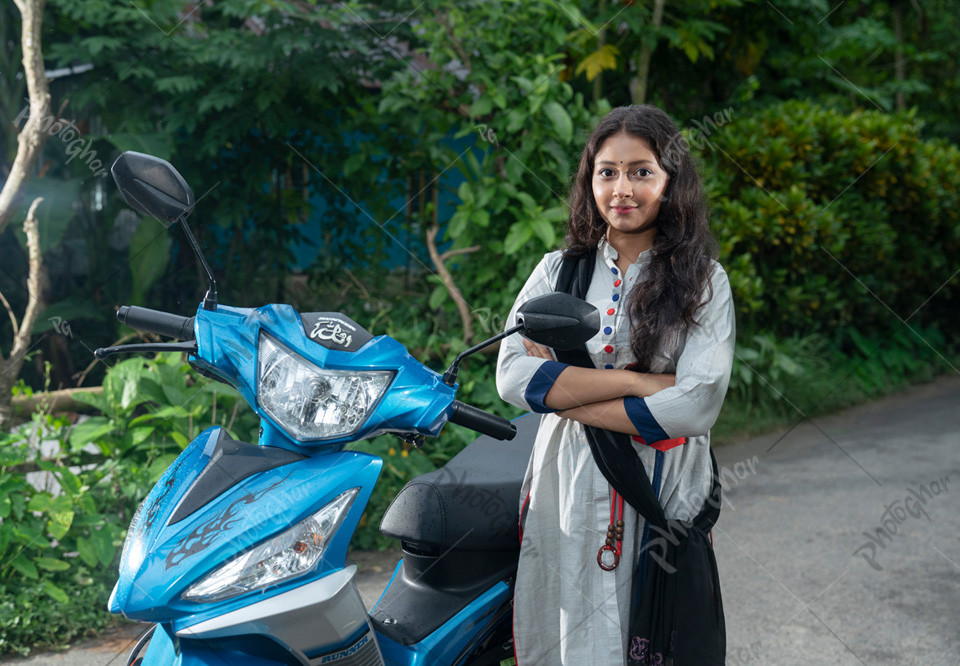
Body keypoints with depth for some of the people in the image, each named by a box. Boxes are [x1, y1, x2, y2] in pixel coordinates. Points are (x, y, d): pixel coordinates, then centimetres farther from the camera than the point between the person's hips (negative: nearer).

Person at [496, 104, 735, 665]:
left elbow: (696, 405, -14)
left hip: (663, 503, -2)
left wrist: (563, 391, -13)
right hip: (566, 493, 2)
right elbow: (513, 376, -8)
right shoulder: (557, 271, 7)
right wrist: (638, 381, -15)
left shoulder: (704, 282, 0)